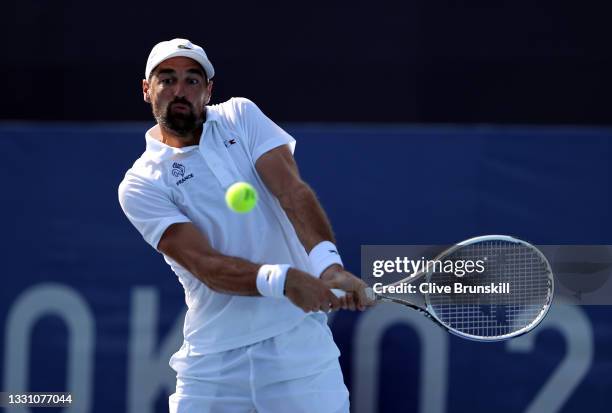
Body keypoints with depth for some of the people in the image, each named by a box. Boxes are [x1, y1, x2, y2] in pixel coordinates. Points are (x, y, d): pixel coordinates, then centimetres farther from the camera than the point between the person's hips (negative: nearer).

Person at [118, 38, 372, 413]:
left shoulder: (241, 117, 7)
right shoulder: (140, 185, -1)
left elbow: (292, 190, -9)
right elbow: (206, 264, -14)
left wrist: (327, 262, -27)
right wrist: (283, 280, -31)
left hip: (299, 343, 1)